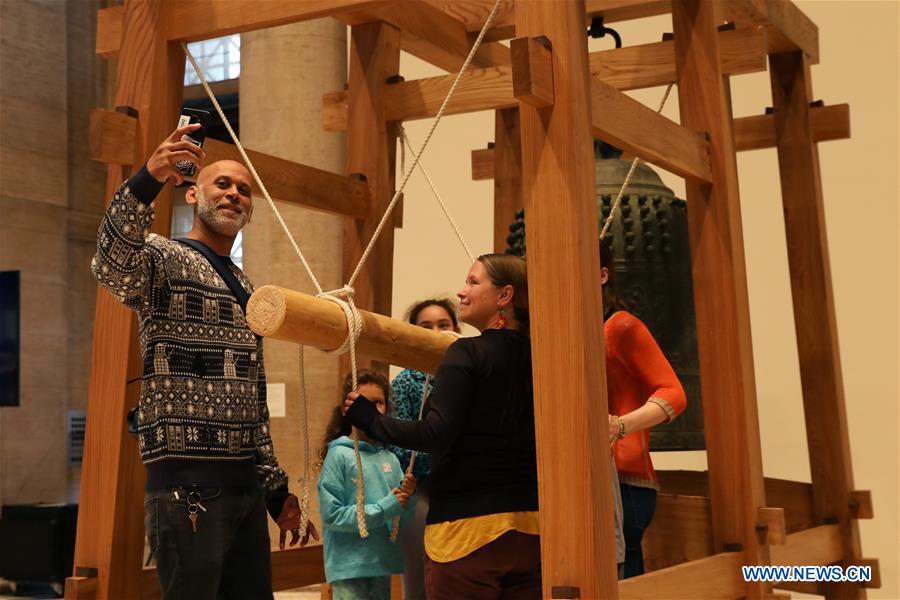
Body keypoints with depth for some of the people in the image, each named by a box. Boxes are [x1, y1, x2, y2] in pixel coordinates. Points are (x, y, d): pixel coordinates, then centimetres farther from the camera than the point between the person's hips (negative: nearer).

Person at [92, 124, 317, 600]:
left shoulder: (246, 290, 20)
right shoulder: (163, 258, -2)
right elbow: (112, 266, -28)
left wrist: (277, 489, 18)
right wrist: (147, 180, -42)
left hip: (247, 485, 8)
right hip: (187, 486, -7)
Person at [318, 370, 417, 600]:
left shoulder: (390, 459, 3)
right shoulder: (340, 455, -10)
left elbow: (401, 521, 8)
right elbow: (332, 515, -15)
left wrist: (407, 497, -12)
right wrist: (385, 507, -17)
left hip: (383, 565, 5)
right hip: (350, 569, -5)